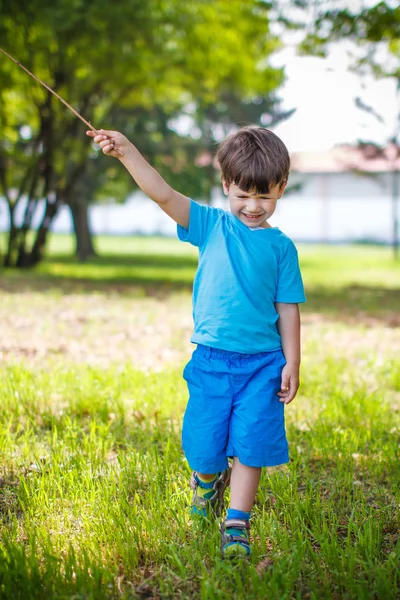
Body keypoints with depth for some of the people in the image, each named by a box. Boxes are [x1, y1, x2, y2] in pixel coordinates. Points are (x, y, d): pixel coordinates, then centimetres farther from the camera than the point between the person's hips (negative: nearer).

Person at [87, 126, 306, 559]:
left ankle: (236, 525, 16)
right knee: (203, 446, 6)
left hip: (262, 364, 0)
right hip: (210, 359, 1)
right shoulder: (211, 226, 3)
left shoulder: (280, 246, 3)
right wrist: (126, 152, -21)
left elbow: (288, 308, 5)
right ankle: (208, 478, 41)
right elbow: (164, 195, -9)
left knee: (250, 447, 0)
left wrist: (291, 363, 1)